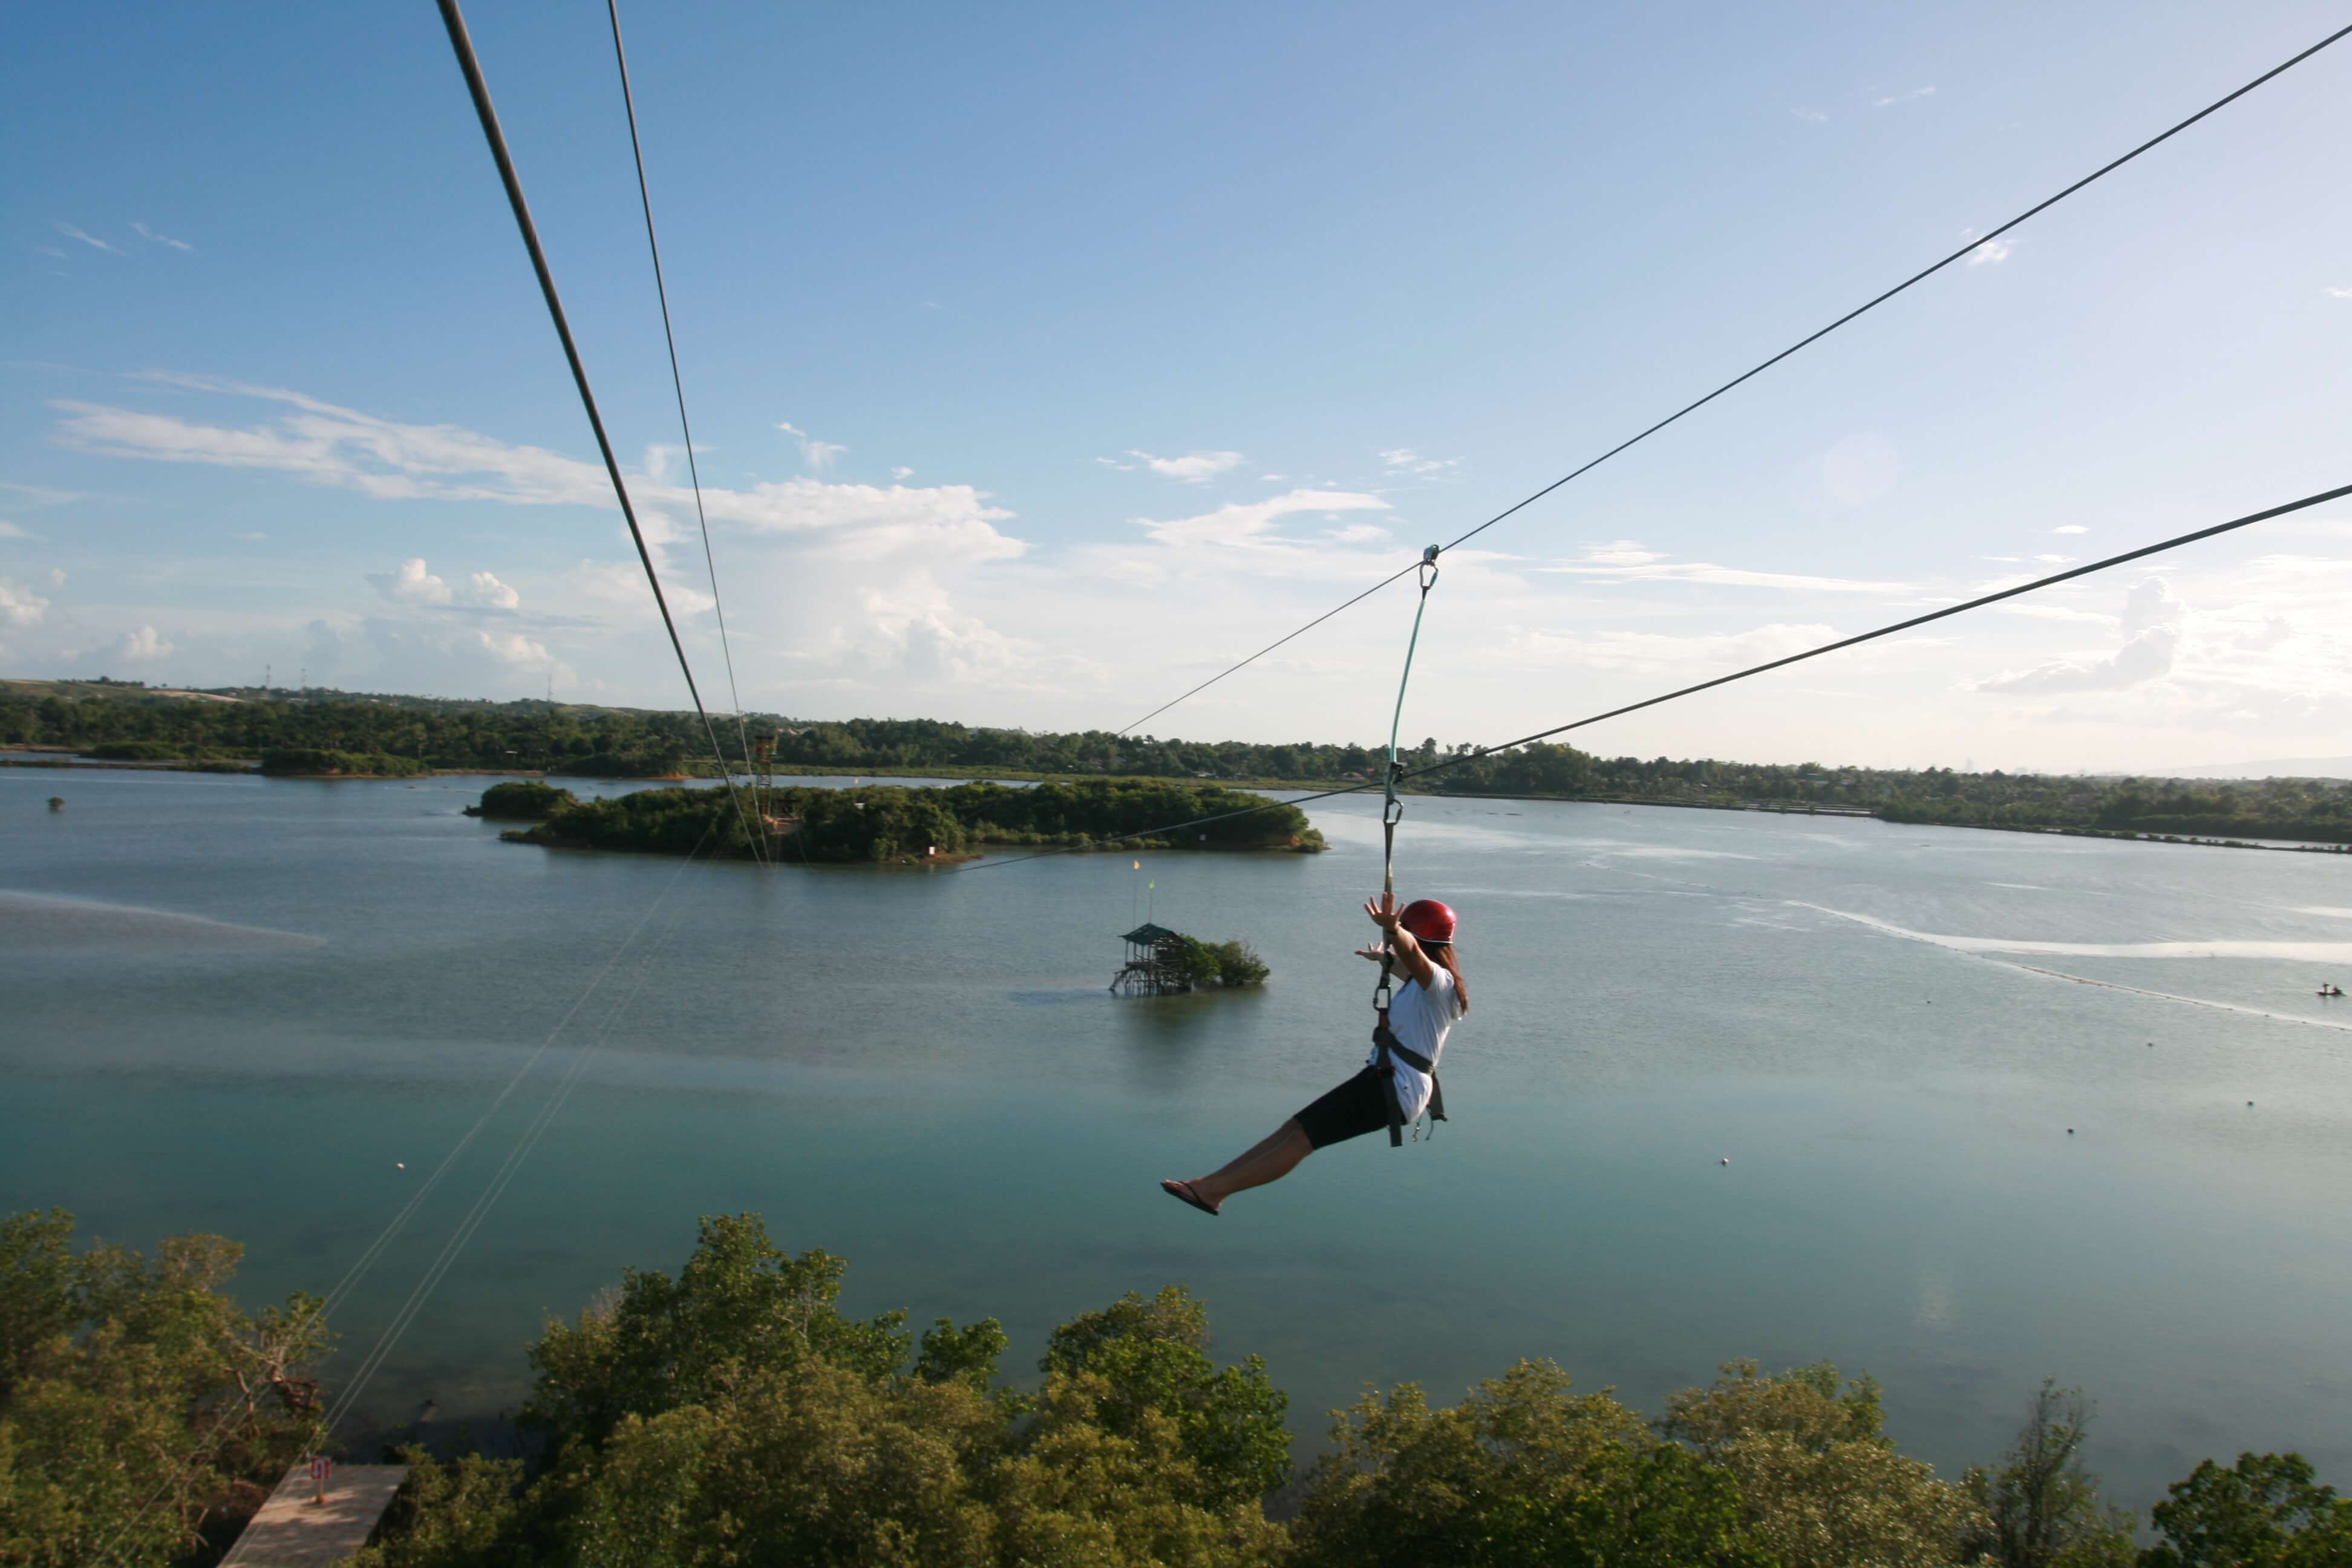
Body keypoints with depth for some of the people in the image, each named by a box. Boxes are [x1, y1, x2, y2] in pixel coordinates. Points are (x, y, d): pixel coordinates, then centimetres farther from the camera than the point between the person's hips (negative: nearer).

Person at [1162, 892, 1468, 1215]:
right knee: (1295, 1127, 5)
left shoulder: (1438, 982, -14)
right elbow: (1409, 964, 44)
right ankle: (1212, 1181, 5)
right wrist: (1383, 958, 64)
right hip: (1388, 1081, 10)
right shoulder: (1429, 982, 17)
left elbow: (1411, 950, -38)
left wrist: (1392, 930, -60)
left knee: (1301, 1136, -12)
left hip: (1393, 1089, -10)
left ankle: (1213, 1189, -12)